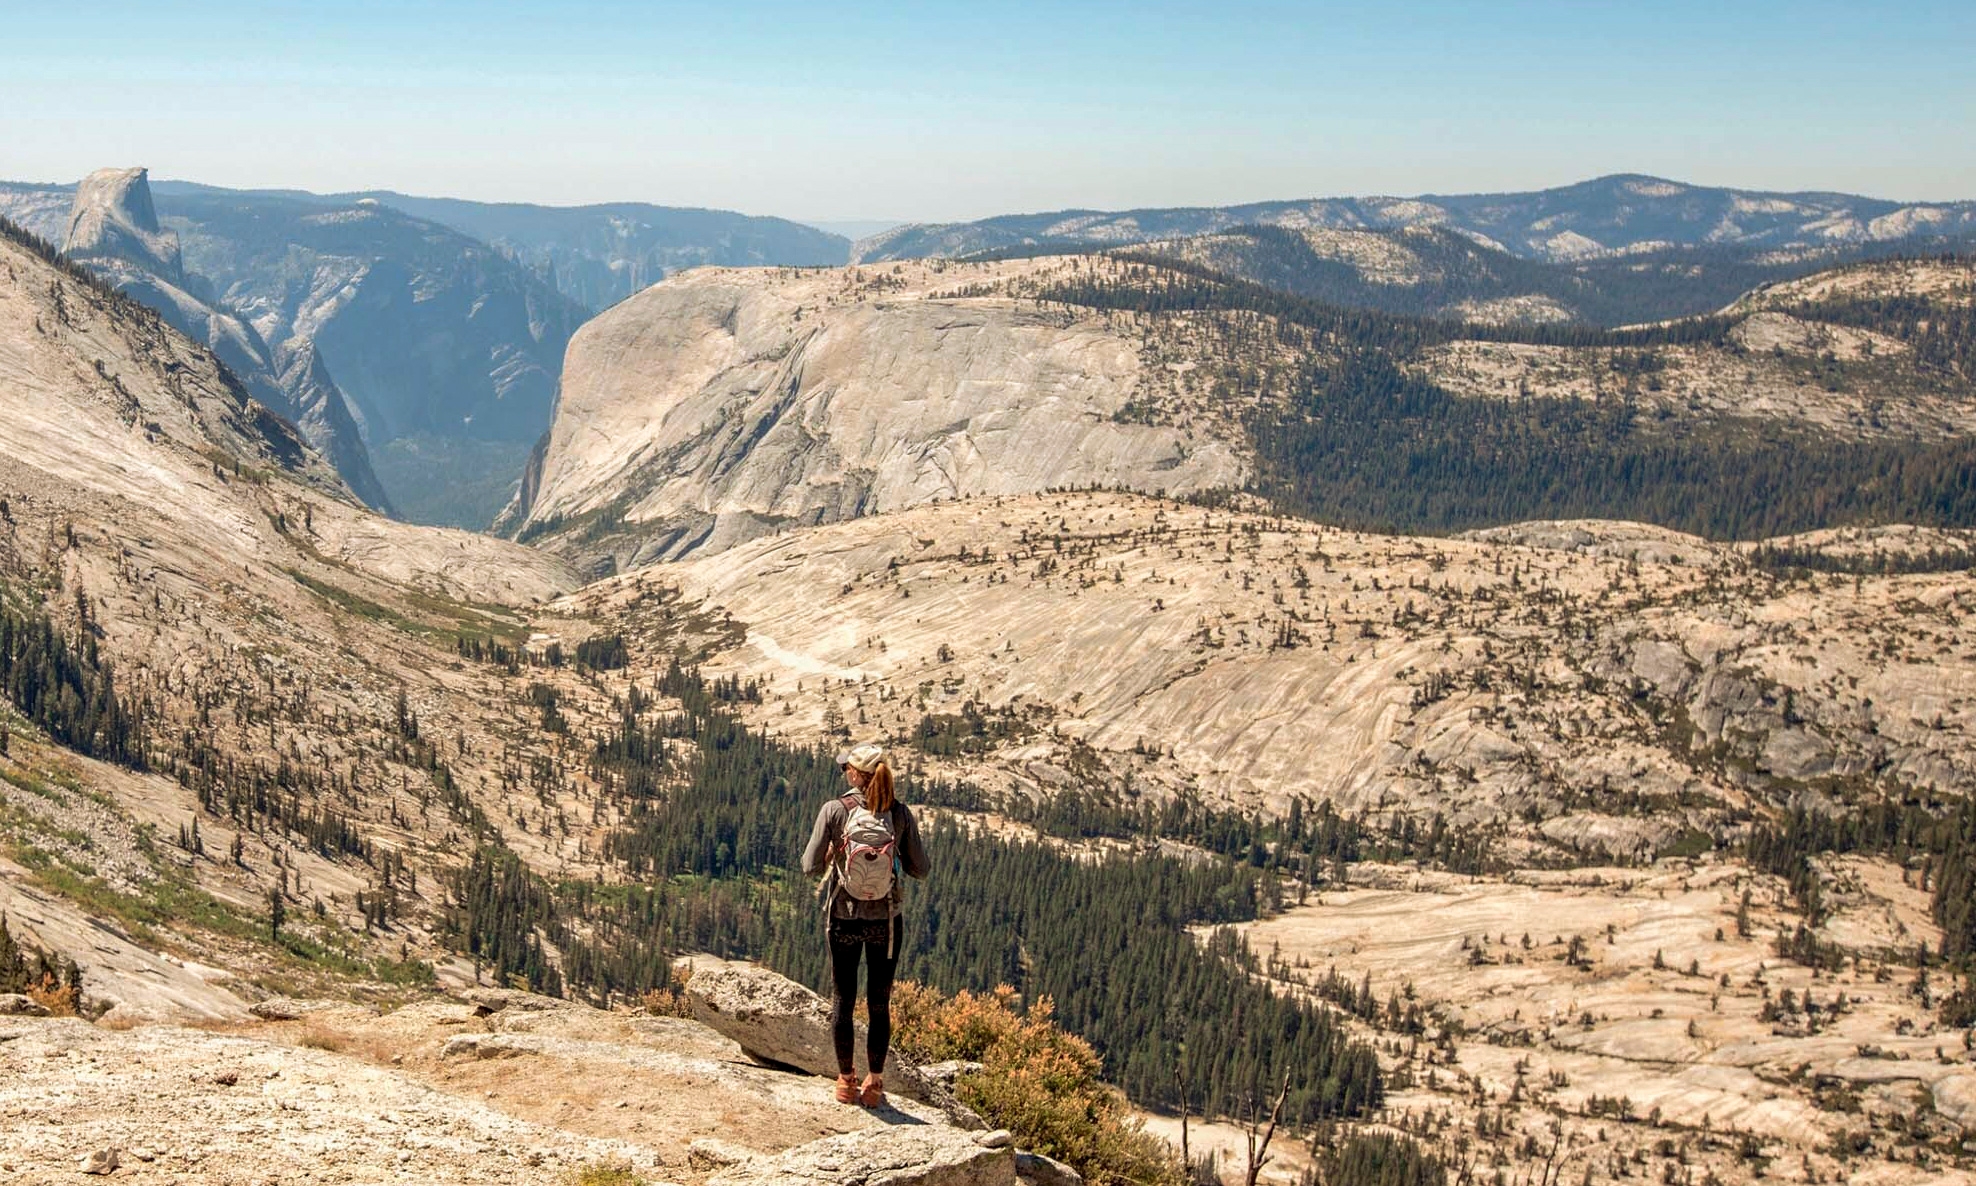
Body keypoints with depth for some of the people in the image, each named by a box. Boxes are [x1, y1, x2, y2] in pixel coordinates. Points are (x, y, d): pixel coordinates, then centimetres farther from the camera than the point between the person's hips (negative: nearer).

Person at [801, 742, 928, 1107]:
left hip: (844, 919, -1)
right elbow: (920, 869, -4)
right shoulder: (900, 813, -8)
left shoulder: (834, 811, -12)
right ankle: (874, 1084, 17)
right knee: (879, 1004, 13)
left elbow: (811, 867, -11)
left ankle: (847, 1081, 22)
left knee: (842, 1001, 14)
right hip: (886, 921, 1)